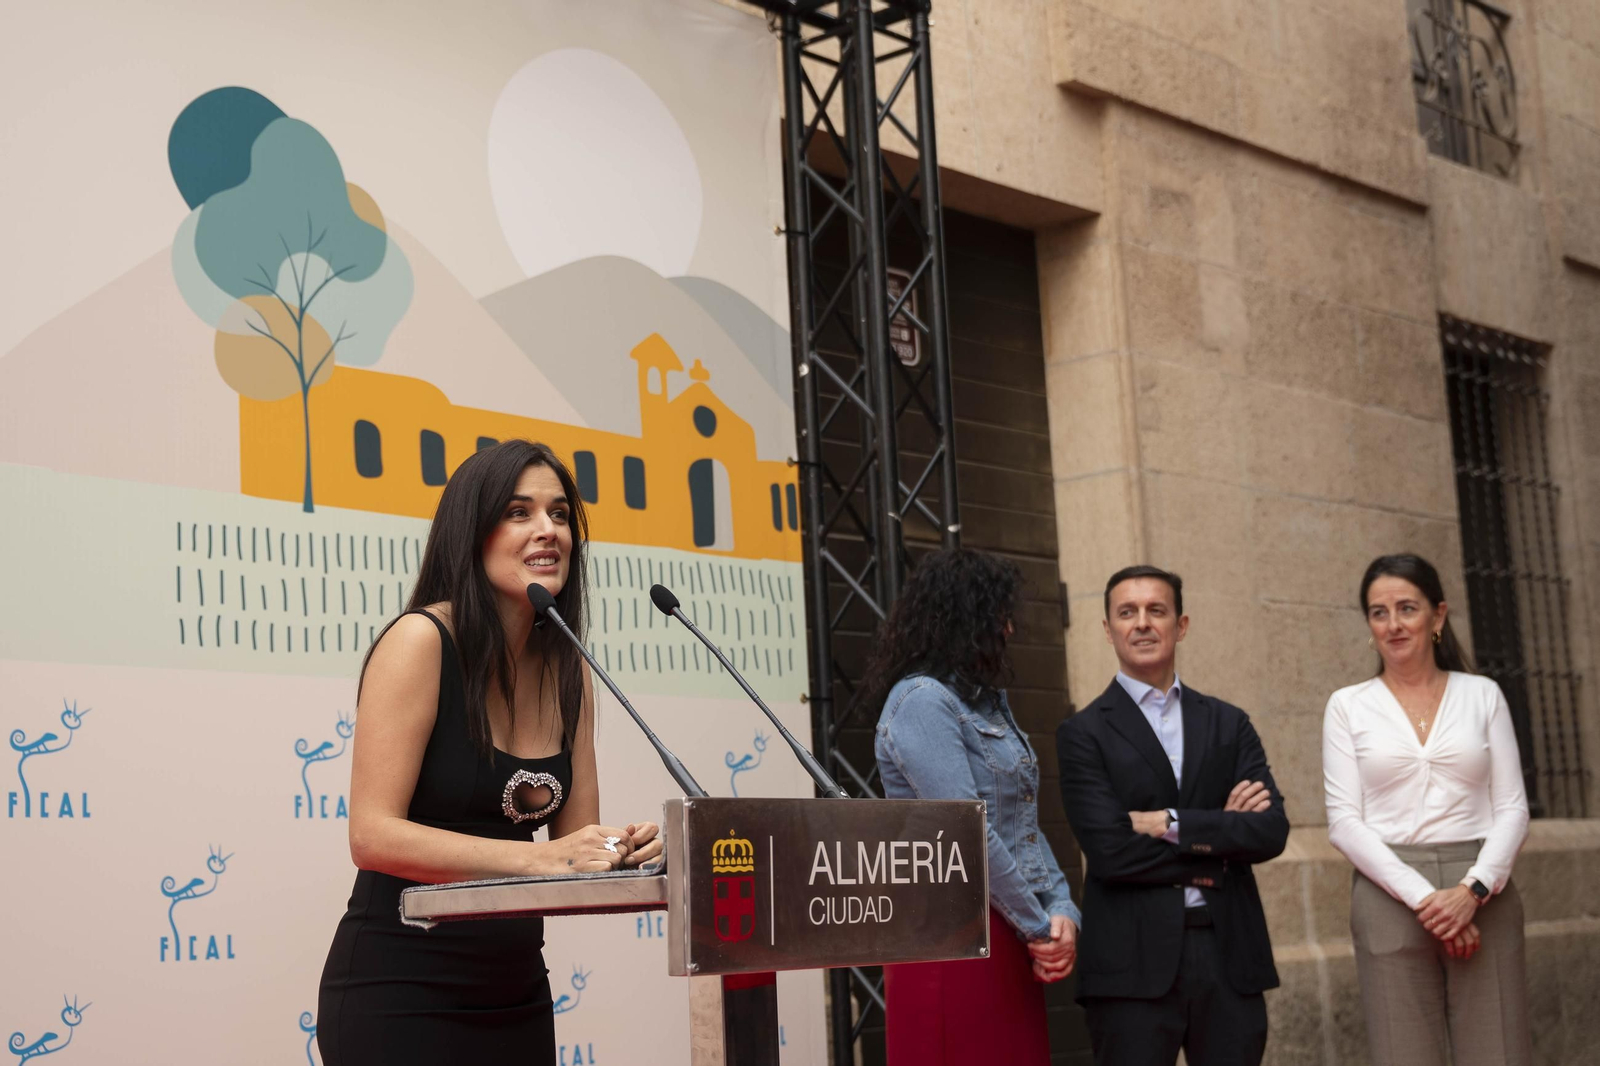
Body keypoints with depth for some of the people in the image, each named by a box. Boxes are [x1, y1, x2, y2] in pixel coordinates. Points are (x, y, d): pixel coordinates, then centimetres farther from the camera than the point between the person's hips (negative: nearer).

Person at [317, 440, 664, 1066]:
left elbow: (576, 839, 8)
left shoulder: (569, 672, 6)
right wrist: (534, 857, -27)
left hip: (514, 993, 6)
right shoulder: (420, 640, -13)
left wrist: (620, 851, -15)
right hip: (399, 991, -6)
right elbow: (372, 835, -20)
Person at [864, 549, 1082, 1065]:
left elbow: (1025, 823, 14)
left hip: (1008, 940, 8)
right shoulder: (921, 701, -11)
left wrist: (1062, 913, -1)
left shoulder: (987, 702, 17)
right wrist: (1039, 928, -10)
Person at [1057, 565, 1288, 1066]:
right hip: (1133, 964, -3)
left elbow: (1271, 831, 1)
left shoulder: (1228, 724, 13)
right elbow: (1110, 851, -11)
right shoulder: (1084, 733, 1)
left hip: (1230, 954, 3)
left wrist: (1173, 823, -10)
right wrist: (1219, 832, -5)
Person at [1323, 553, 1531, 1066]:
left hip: (1482, 899, 1)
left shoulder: (1483, 696, 8)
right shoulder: (1348, 706, 5)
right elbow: (1344, 821, -2)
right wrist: (1422, 897, -13)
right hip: (1390, 899, -1)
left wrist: (1473, 890, -12)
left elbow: (1512, 808, 4)